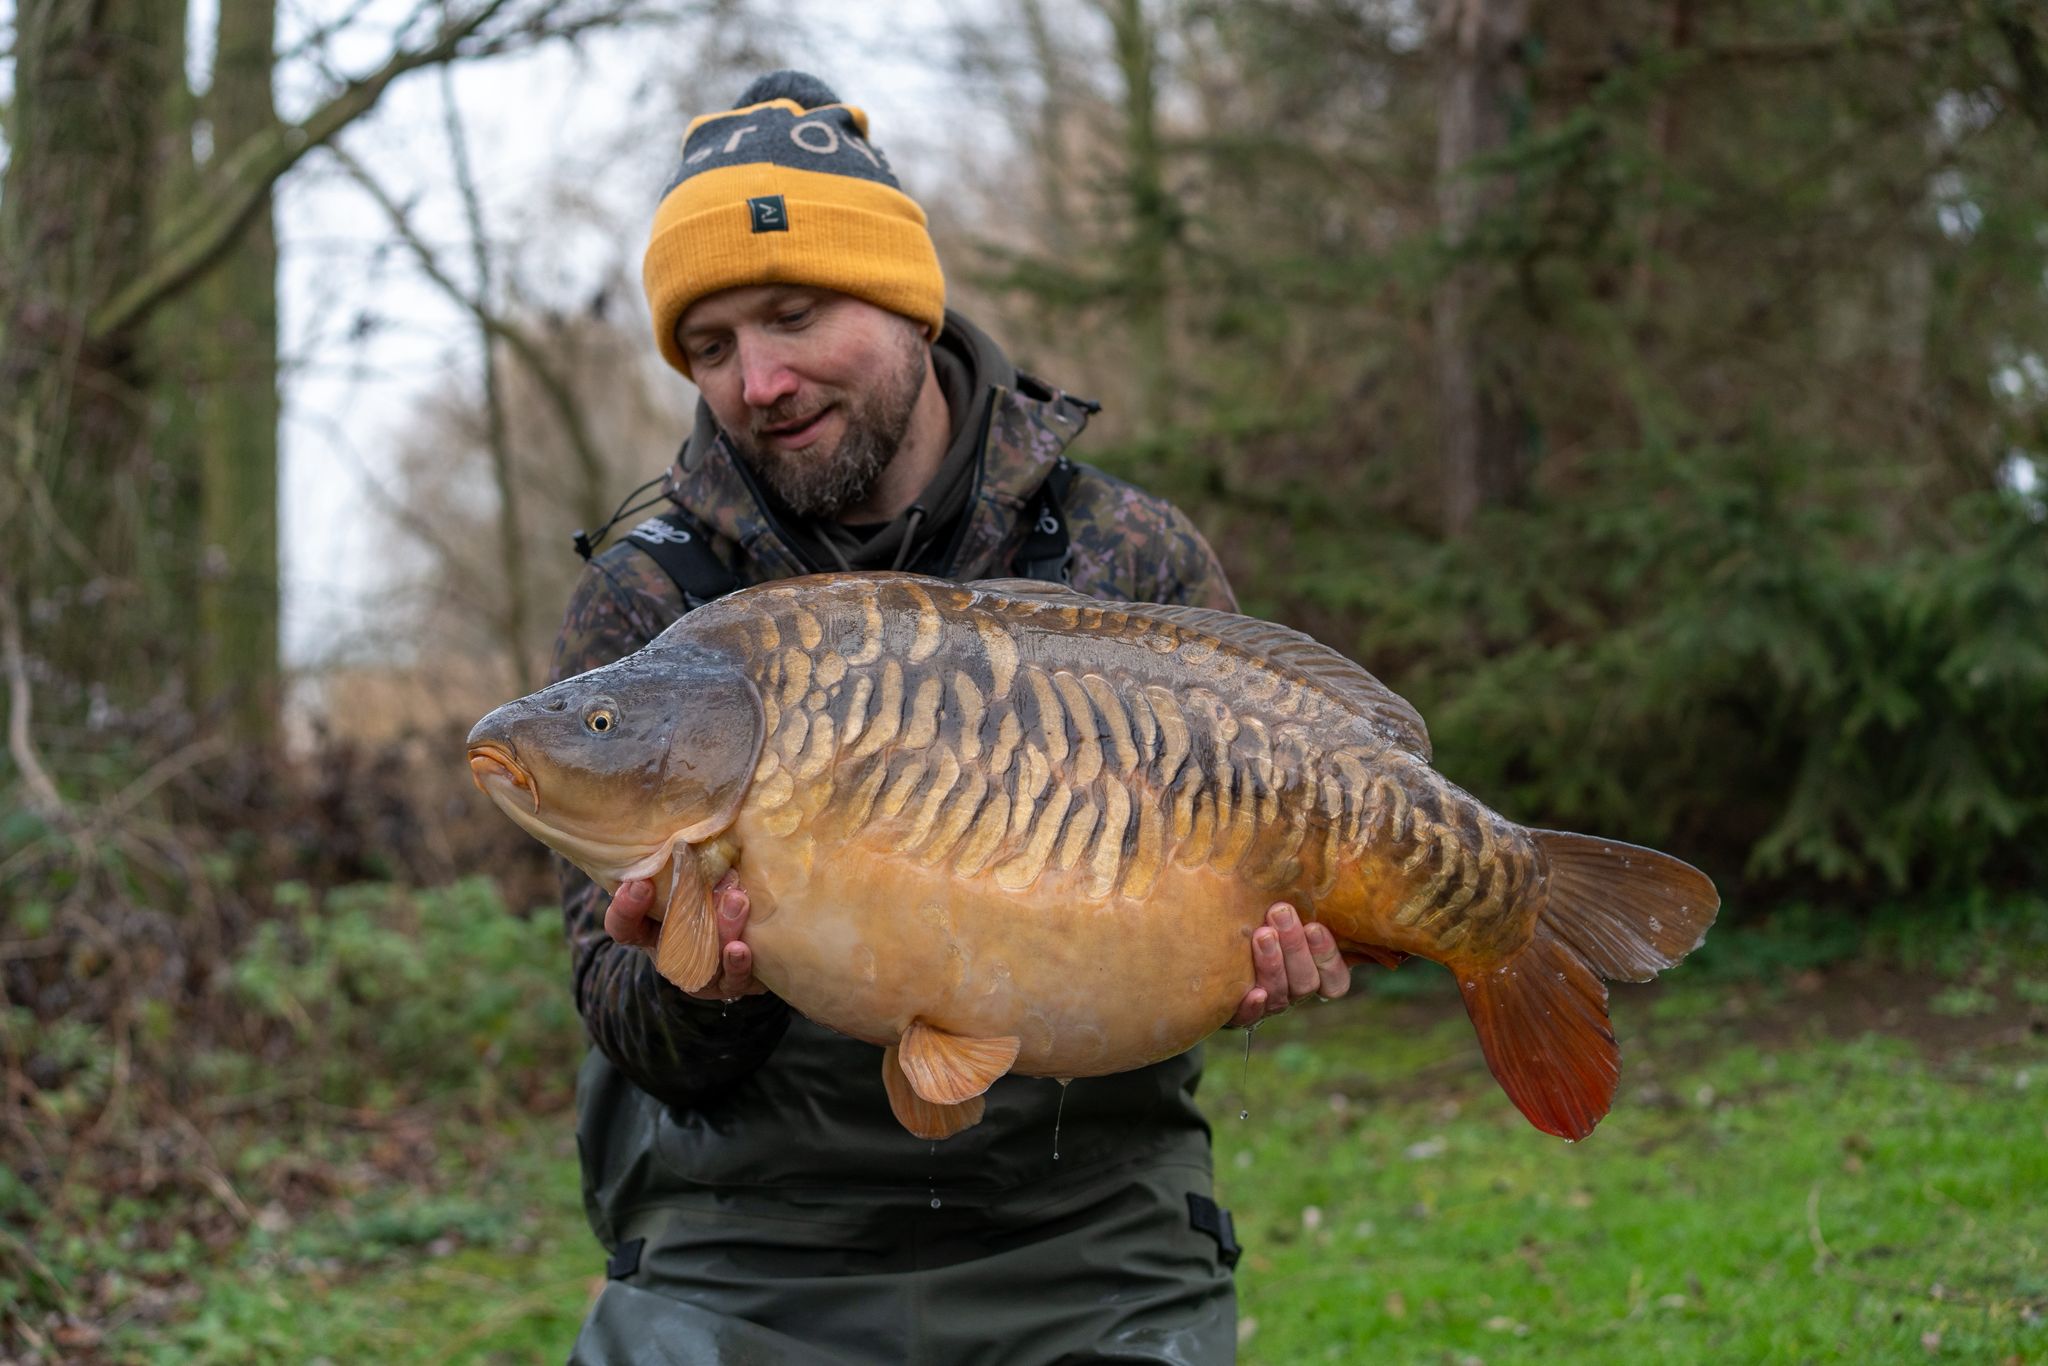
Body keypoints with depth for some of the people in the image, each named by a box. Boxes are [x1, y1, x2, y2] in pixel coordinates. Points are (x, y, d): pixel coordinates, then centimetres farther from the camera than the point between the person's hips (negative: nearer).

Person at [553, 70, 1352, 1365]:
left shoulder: (1137, 561, 3)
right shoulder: (645, 608, 2)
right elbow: (652, 1049, -1)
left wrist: (1267, 960, -14)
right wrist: (700, 983, -23)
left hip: (1092, 1245, 1)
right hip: (744, 1252, 0)